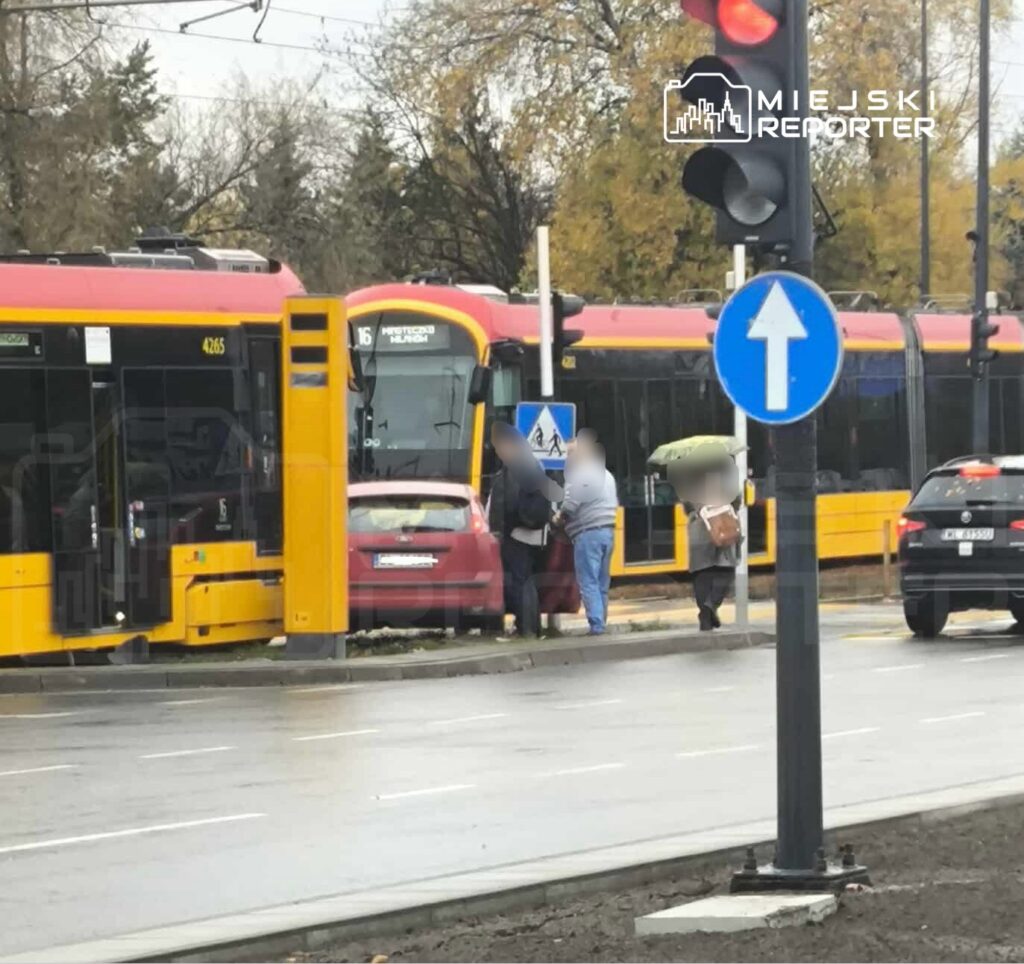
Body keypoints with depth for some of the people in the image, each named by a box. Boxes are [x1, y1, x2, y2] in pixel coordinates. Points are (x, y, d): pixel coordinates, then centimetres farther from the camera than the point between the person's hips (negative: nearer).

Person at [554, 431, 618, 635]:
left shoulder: (580, 474, -9)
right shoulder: (606, 475, 19)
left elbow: (570, 505, -14)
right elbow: (614, 504, 20)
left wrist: (560, 517, 4)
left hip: (588, 533, -9)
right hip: (607, 531, 9)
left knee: (588, 582, -8)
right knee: (601, 583, 12)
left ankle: (596, 625, -13)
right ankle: (601, 623, 12)